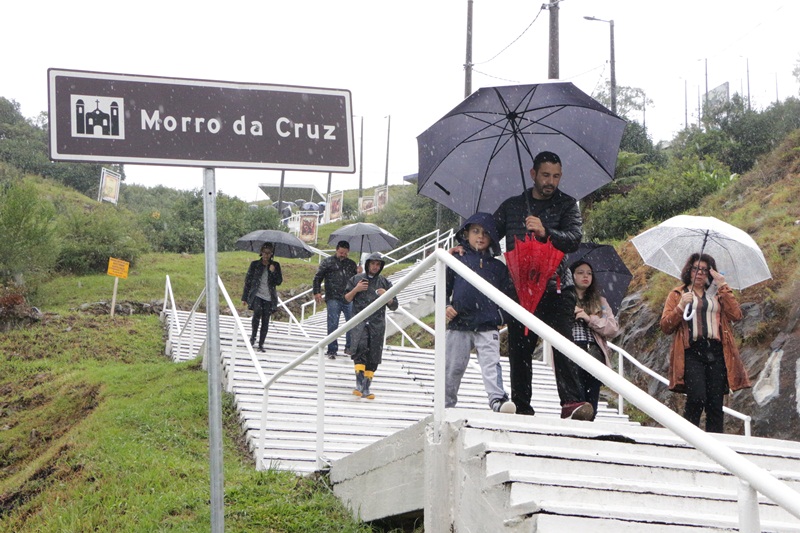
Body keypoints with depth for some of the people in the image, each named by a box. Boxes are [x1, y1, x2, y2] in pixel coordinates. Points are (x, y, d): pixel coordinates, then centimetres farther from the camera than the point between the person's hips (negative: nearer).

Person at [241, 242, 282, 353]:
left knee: (265, 321, -2)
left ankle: (261, 344, 7)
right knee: (257, 311, -29)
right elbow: (248, 281, 7)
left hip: (269, 298, 2)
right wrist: (245, 297, 5)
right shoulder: (255, 264, 5)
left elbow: (279, 282, 3)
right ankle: (253, 336, -13)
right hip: (256, 295, -2)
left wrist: (273, 272, -14)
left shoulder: (275, 265, 8)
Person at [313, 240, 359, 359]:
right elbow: (318, 278, 6)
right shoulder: (327, 262, 6)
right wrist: (317, 292, -5)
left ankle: (349, 347, 17)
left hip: (349, 299, 3)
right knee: (332, 325, -4)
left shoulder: (351, 264, 17)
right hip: (333, 299, -3)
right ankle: (332, 350, 3)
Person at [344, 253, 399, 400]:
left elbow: (394, 306, 13)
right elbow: (346, 299, 14)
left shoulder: (385, 283, 14)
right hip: (360, 321, -2)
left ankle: (366, 388, 6)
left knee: (373, 357, -1)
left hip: (377, 324, 2)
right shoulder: (356, 279, 12)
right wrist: (355, 290, -4)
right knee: (360, 348, -23)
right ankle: (359, 383, -27)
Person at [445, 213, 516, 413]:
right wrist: (445, 306, -6)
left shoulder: (497, 267, 13)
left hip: (488, 327, 0)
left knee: (491, 364, -15)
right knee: (453, 367, 7)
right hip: (459, 324, 0)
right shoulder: (457, 261, 9)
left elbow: (508, 295, 14)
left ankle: (497, 398, -26)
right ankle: (446, 403, 19)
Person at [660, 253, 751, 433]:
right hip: (691, 352, -2)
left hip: (716, 352, 2)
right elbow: (665, 327, 6)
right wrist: (680, 307, -8)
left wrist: (723, 286, 1)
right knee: (697, 397, -21)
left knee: (715, 404, -3)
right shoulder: (677, 295, 16)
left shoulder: (717, 294, 21)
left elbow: (736, 315, 3)